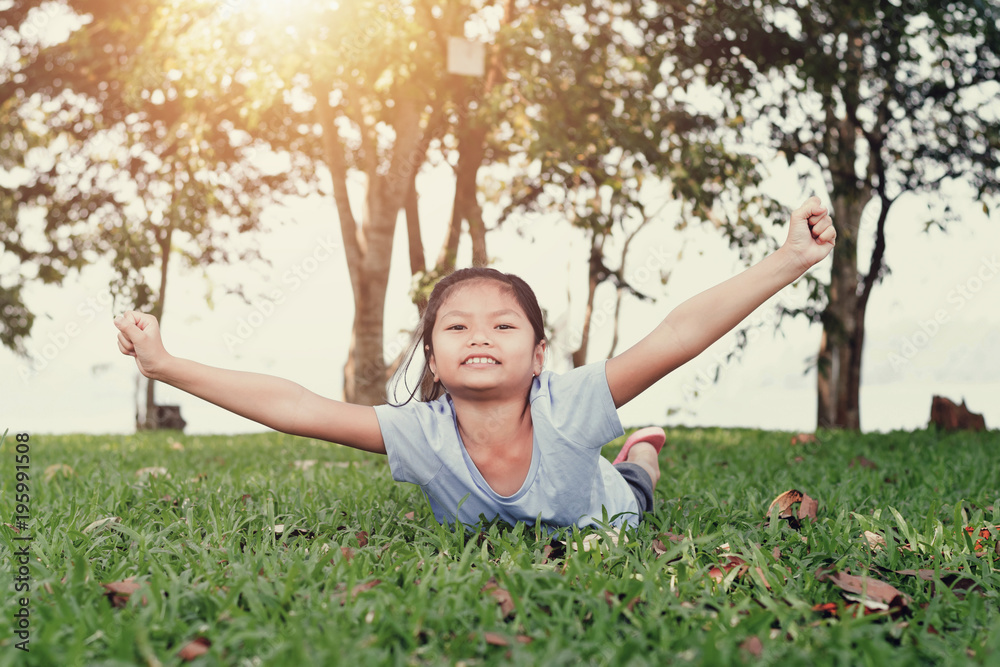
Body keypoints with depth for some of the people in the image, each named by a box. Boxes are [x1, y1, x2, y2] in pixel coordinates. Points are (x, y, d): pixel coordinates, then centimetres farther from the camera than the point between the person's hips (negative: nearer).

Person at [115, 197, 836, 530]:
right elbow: (291, 406, -45)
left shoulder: (567, 408, -44)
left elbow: (678, 335, -52)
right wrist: (167, 366, -49)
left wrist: (789, 261, -59)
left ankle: (643, 453, 59)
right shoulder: (421, 436, -41)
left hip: (599, 527, -1)